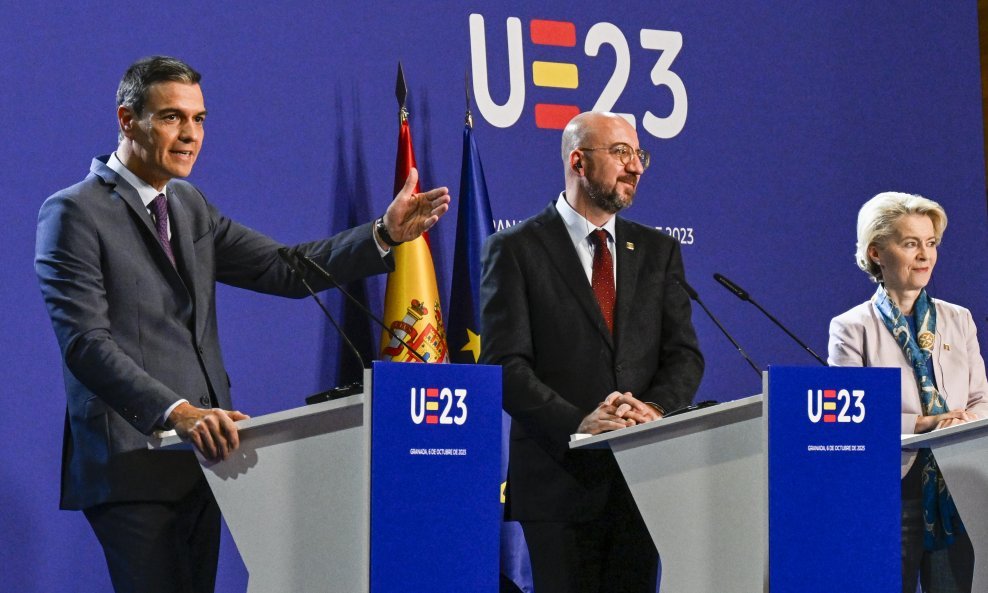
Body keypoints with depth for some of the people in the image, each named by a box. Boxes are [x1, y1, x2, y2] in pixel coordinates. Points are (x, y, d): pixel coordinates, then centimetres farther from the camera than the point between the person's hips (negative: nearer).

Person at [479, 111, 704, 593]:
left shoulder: (658, 251, 15)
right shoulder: (515, 250, 1)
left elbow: (685, 354, 8)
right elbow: (506, 365, -8)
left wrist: (657, 409, -14)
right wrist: (577, 424, -21)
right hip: (559, 477, -4)